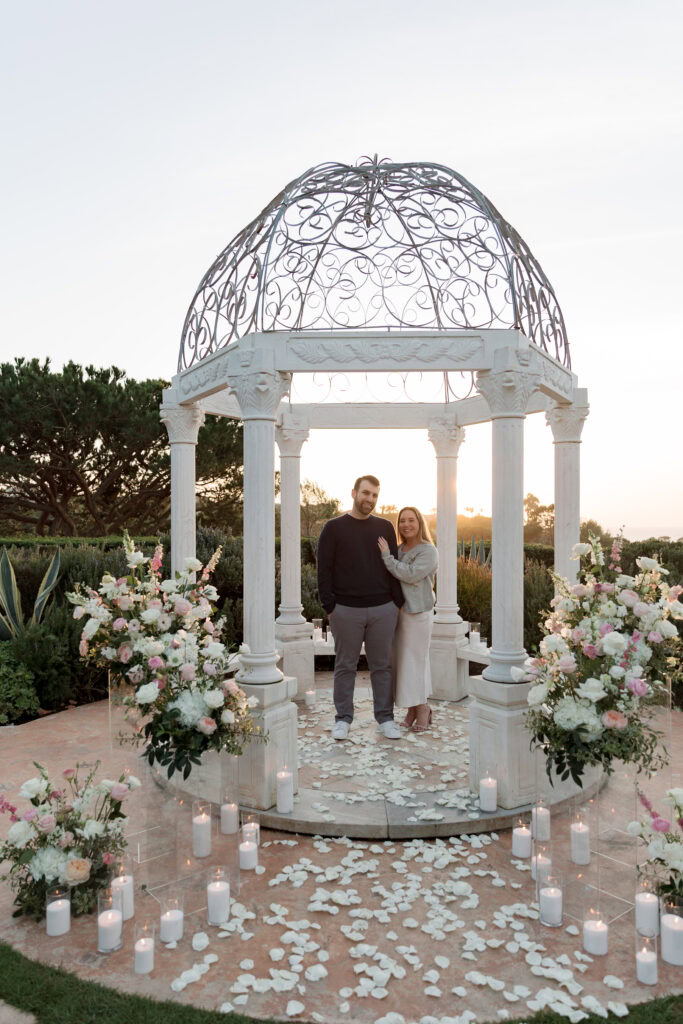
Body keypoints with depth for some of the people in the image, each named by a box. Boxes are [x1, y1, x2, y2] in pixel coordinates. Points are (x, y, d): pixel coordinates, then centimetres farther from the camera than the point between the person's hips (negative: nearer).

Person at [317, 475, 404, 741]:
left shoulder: (385, 528, 10)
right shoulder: (334, 527, 2)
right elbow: (324, 570, -1)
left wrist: (398, 602, 4)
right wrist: (329, 607, -6)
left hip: (383, 609, 2)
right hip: (346, 610, -2)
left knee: (382, 665, 8)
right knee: (345, 666, 7)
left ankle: (385, 718, 19)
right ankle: (343, 719, 19)